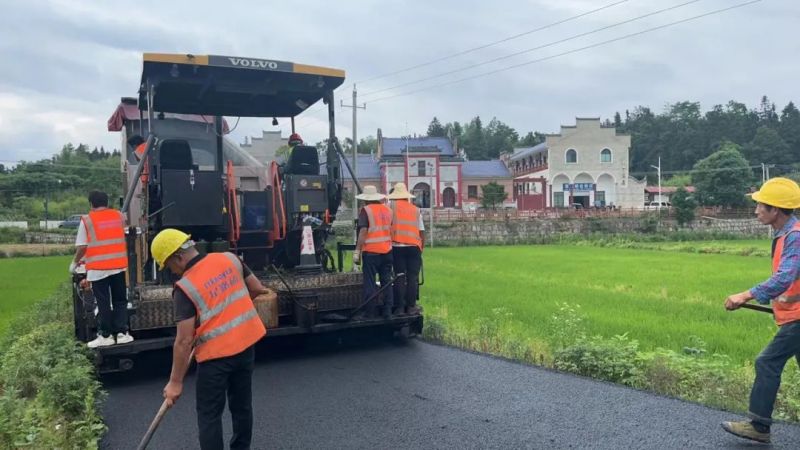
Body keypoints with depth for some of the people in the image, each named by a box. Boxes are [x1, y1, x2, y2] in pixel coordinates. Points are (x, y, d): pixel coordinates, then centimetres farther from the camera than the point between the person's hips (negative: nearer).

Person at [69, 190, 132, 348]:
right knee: (120, 300, 12)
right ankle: (122, 332, 11)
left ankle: (105, 335, 8)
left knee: (103, 303, 3)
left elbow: (82, 247, -7)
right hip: (119, 266, 3)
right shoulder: (119, 216, 6)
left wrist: (75, 262, 9)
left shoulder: (87, 220, -5)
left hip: (98, 268, -3)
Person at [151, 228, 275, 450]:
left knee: (209, 415, 9)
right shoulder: (230, 258, -2)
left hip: (217, 353, -6)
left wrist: (175, 382, -7)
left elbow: (184, 341, -16)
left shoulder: (185, 287, -17)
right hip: (247, 342, 6)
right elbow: (257, 289, 10)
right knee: (242, 405, 20)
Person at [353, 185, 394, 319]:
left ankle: (369, 313, 5)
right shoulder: (387, 210, 10)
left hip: (371, 251, -5)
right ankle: (387, 312, 14)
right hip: (387, 251, 5)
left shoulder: (366, 210, -7)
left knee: (369, 283, 2)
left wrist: (357, 251, -10)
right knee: (386, 282, 11)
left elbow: (363, 232, -13)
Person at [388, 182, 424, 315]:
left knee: (399, 277, 5)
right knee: (413, 277, 6)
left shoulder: (392, 206, 3)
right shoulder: (416, 209, 11)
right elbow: (422, 231, 10)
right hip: (414, 246, 1)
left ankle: (399, 307, 6)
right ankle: (411, 306, 7)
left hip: (397, 247, -1)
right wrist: (421, 247, 21)